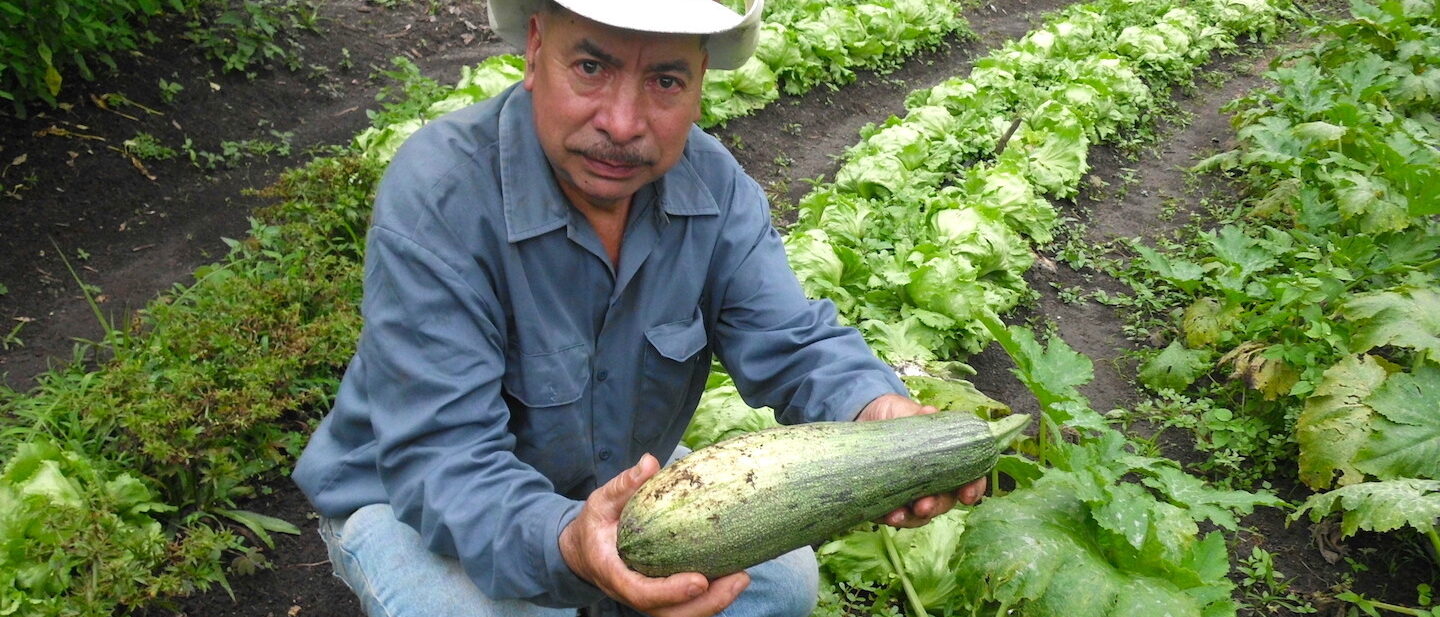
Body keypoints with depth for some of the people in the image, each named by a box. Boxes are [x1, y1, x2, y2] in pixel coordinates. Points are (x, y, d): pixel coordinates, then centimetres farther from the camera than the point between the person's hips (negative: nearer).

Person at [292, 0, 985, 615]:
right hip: (409, 500, -4)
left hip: (613, 484, 5)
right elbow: (442, 456, -34)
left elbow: (791, 344, -17)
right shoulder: (436, 196, -32)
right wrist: (566, 546, -54)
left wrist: (876, 409, -40)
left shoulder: (713, 184, -14)